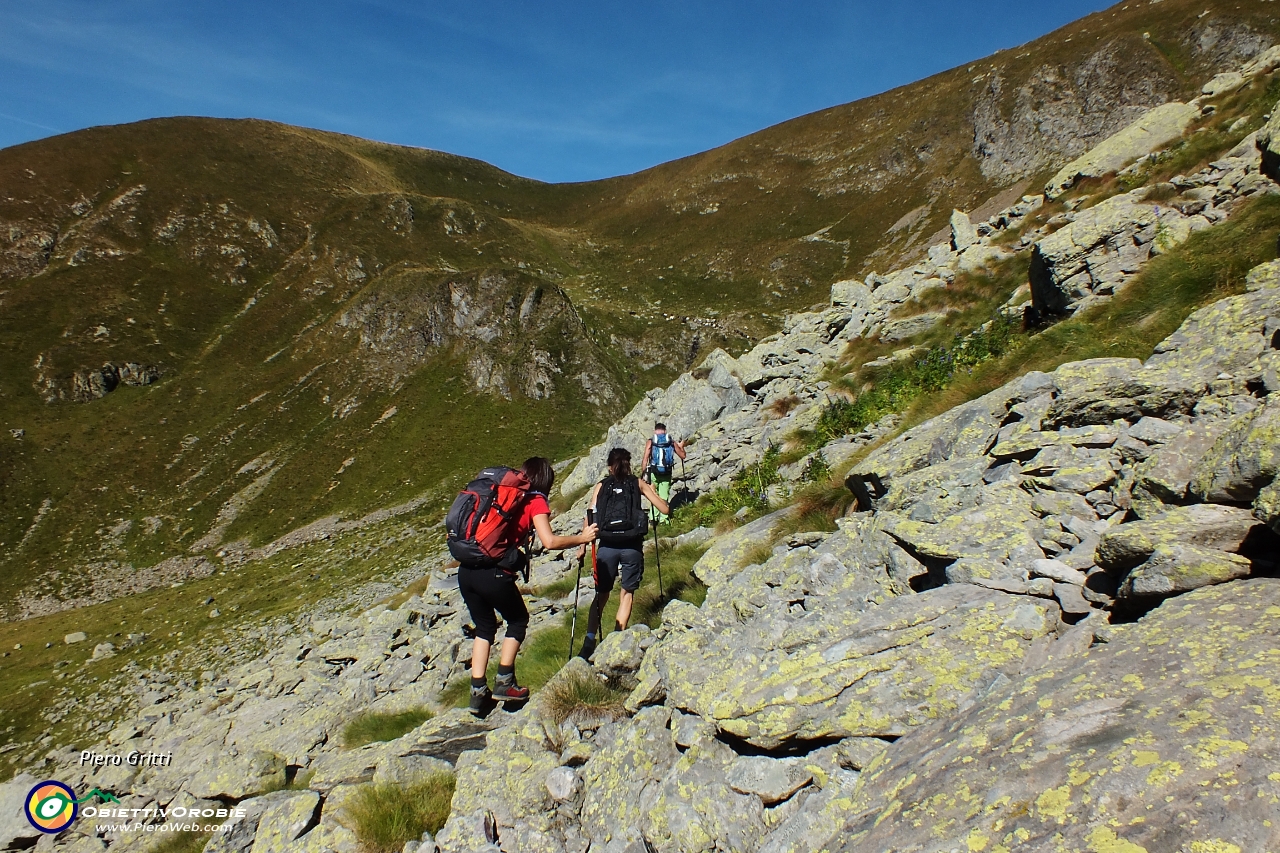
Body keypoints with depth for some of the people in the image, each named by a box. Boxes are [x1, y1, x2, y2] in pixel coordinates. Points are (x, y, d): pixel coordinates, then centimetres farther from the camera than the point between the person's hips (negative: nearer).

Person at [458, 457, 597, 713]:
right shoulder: (535, 500, 2)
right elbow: (549, 542, -11)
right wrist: (582, 538, 1)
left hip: (466, 569, 6)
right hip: (494, 573, -5)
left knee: (484, 626, 24)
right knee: (518, 620, 21)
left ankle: (478, 691, 20)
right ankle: (504, 682, 18)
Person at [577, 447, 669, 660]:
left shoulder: (600, 486, 8)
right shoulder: (638, 483, 6)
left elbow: (589, 518, 1)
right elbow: (665, 509, 5)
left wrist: (583, 546, 6)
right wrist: (652, 491, 22)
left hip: (607, 545, 1)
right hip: (632, 546, -1)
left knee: (601, 594, 13)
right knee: (627, 593, 14)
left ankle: (589, 644, 6)